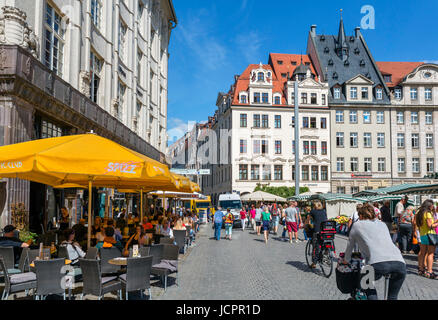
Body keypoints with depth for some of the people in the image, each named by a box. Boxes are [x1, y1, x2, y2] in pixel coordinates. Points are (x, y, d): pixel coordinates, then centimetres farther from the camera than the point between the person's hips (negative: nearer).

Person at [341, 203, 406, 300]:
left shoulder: (357, 225, 21)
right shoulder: (382, 224, 32)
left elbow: (349, 247, 29)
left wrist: (345, 261, 48)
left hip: (377, 264, -3)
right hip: (400, 263, 4)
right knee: (393, 297, 25)